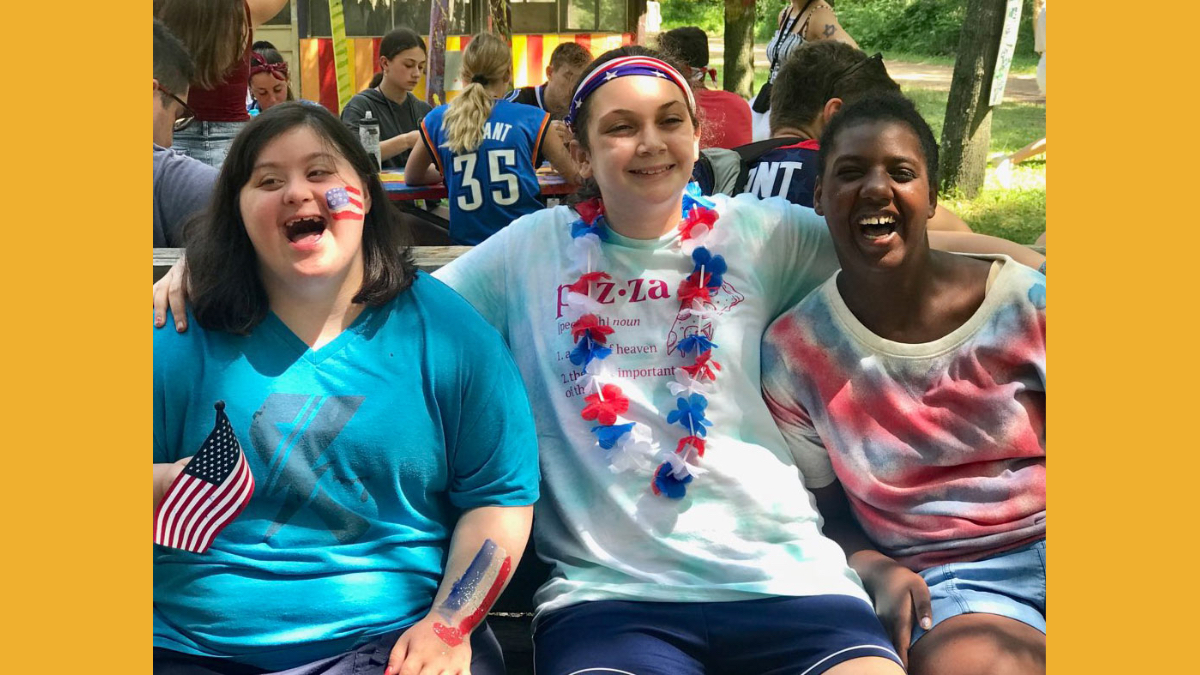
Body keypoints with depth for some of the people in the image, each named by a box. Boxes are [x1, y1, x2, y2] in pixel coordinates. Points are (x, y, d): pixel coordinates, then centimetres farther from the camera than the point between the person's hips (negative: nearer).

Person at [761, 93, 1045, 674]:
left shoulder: (1024, 303, -1)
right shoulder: (793, 352, 0)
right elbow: (828, 514, 9)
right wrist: (876, 570, -12)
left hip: (1041, 540, 1)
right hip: (938, 581, -1)